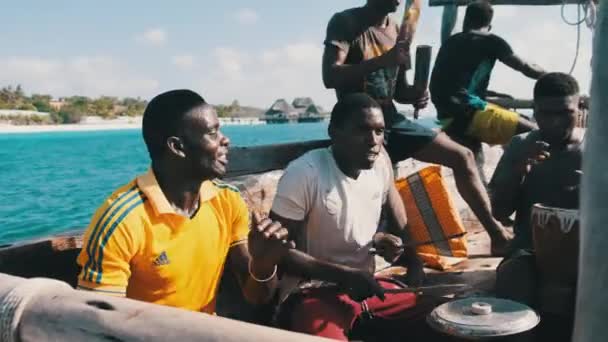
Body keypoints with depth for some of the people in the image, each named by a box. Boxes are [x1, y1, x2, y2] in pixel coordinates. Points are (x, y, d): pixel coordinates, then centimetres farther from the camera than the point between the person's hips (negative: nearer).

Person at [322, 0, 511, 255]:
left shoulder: (397, 30, 12)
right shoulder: (345, 22, -7)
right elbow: (330, 77, -22)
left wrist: (414, 95, -6)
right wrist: (383, 60, -30)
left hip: (391, 120, 7)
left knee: (462, 156, 2)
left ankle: (498, 235, 8)